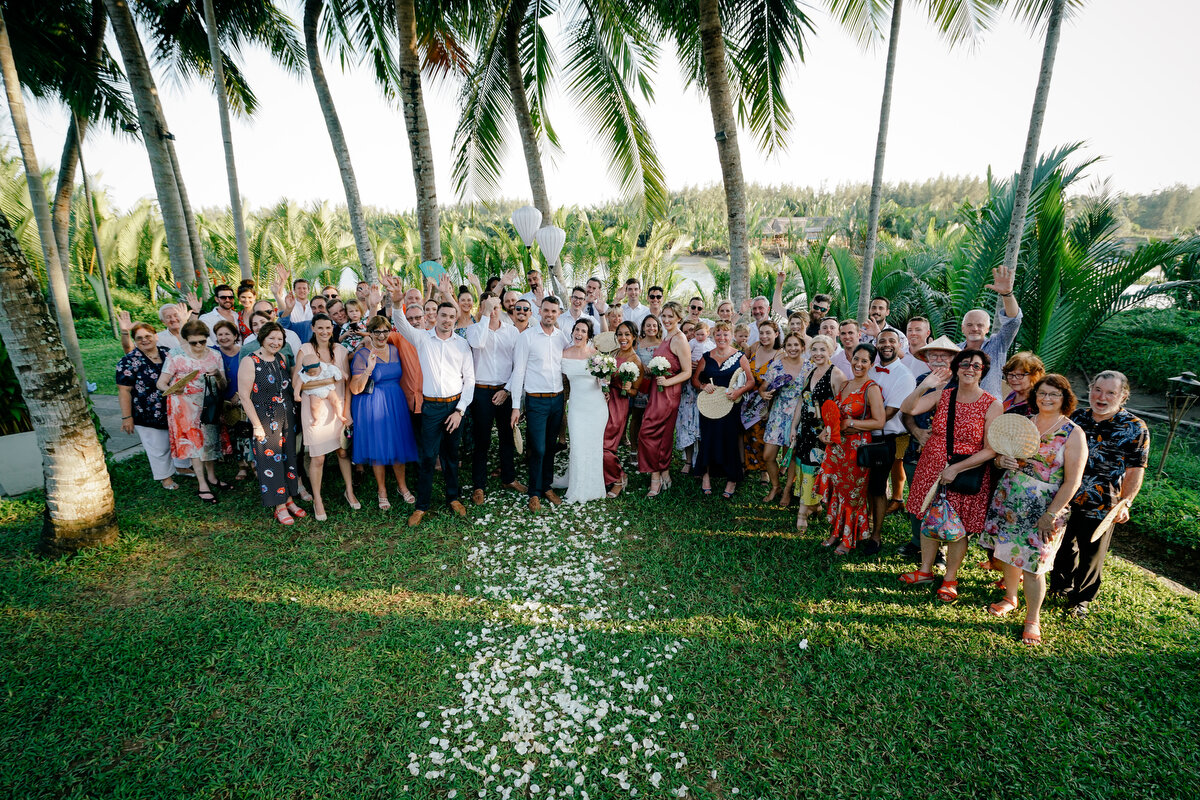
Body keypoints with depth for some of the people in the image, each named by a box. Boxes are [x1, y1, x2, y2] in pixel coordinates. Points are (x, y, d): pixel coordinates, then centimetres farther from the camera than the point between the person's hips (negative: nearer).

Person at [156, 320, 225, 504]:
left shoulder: (214, 356, 2)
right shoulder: (176, 356, -8)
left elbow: (223, 387, 2)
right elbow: (160, 383, -10)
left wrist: (218, 376, -20)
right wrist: (173, 389, -32)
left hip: (209, 405, 4)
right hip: (186, 407, -4)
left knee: (210, 440, 10)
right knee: (195, 442, -1)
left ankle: (212, 478, 26)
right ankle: (202, 486, 5)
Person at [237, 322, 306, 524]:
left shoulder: (281, 359, 8)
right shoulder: (249, 361, -11)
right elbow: (244, 396, -13)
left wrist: (292, 413, 9)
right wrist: (257, 426, -15)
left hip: (287, 417, 6)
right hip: (265, 420, -6)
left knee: (288, 457, 11)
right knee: (271, 460, 2)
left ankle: (288, 499, 24)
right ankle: (279, 507, 12)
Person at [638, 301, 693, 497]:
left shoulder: (679, 340, -13)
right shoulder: (666, 337, 15)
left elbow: (687, 372, -15)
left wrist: (667, 381, -26)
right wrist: (651, 368, 7)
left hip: (667, 393, -9)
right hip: (657, 392, 9)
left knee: (647, 433, -9)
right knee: (663, 435, 12)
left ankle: (656, 477, 1)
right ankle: (664, 475, 21)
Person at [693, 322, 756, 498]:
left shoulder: (739, 356, 3)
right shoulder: (707, 357, 9)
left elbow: (751, 381, 2)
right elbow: (695, 379, 13)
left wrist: (739, 391, -16)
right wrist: (703, 386, -8)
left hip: (731, 406, -2)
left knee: (730, 440, -4)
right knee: (708, 439, -1)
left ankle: (732, 480, 9)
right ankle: (706, 475, 14)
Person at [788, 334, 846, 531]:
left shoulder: (836, 375, -12)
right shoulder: (809, 374, 11)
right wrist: (794, 427, 13)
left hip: (823, 432, -7)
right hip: (806, 429, 7)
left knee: (813, 469, -2)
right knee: (805, 466, 11)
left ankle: (803, 511, 7)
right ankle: (813, 505, 25)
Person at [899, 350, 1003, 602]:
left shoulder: (992, 405, -9)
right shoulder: (942, 395, 0)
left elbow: (990, 450, -12)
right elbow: (907, 409, -10)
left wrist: (955, 468, -18)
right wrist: (924, 386, -23)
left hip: (966, 474, -3)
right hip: (931, 468, 3)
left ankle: (950, 579, 27)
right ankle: (925, 571, 31)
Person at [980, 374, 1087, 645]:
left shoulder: (1073, 434, -10)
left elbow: (1072, 481, -12)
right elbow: (1002, 452, 15)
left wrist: (1050, 515, -16)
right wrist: (1001, 460, -10)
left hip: (1042, 509, -4)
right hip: (1008, 500, 4)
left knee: (1032, 563, 0)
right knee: (1009, 553, 15)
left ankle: (1033, 619, 19)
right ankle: (1010, 598, 38)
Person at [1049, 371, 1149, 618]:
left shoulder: (1135, 428, -7)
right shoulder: (1077, 417, 2)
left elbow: (1135, 471, -6)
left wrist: (1125, 503, -16)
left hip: (1100, 507, -3)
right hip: (1064, 499, 3)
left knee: (1091, 556, 13)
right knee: (1062, 547, 19)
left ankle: (1082, 599, 32)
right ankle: (1060, 587, 41)